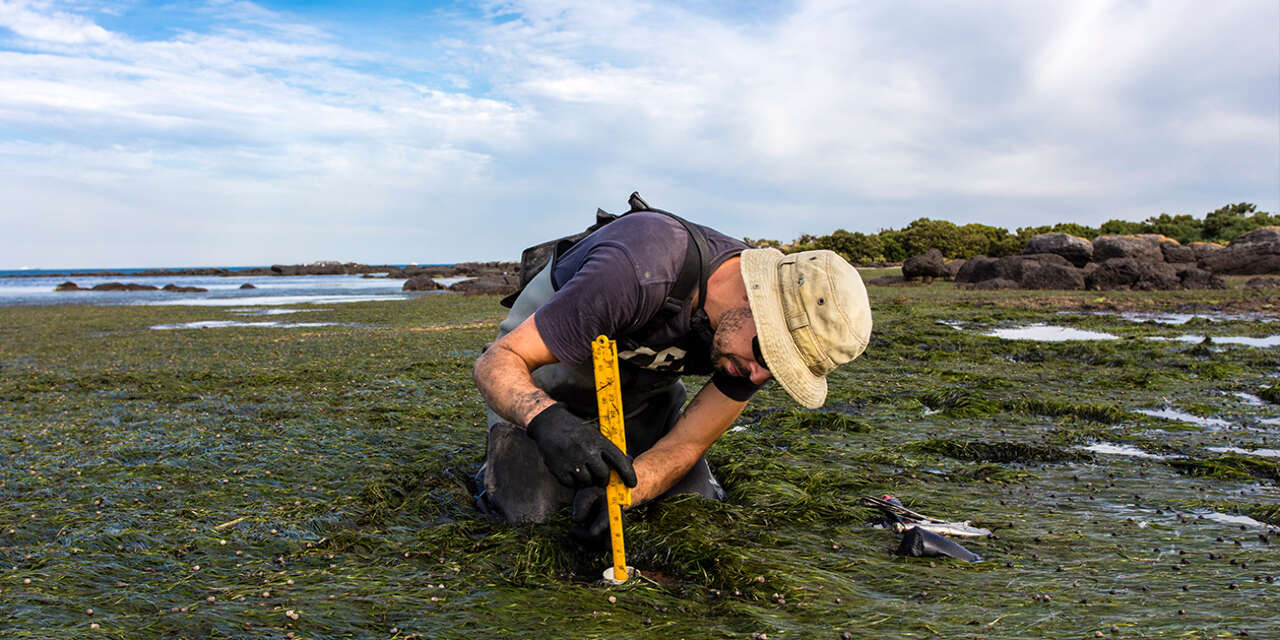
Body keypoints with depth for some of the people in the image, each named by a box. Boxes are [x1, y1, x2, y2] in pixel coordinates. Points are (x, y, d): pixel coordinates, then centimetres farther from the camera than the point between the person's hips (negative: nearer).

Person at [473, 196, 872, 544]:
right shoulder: (641, 275, -42)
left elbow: (685, 445, -18)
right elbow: (497, 361, -38)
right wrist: (549, 421, -59)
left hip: (642, 382, 5)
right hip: (547, 368, -5)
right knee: (525, 509, -20)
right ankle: (502, 463, 16)